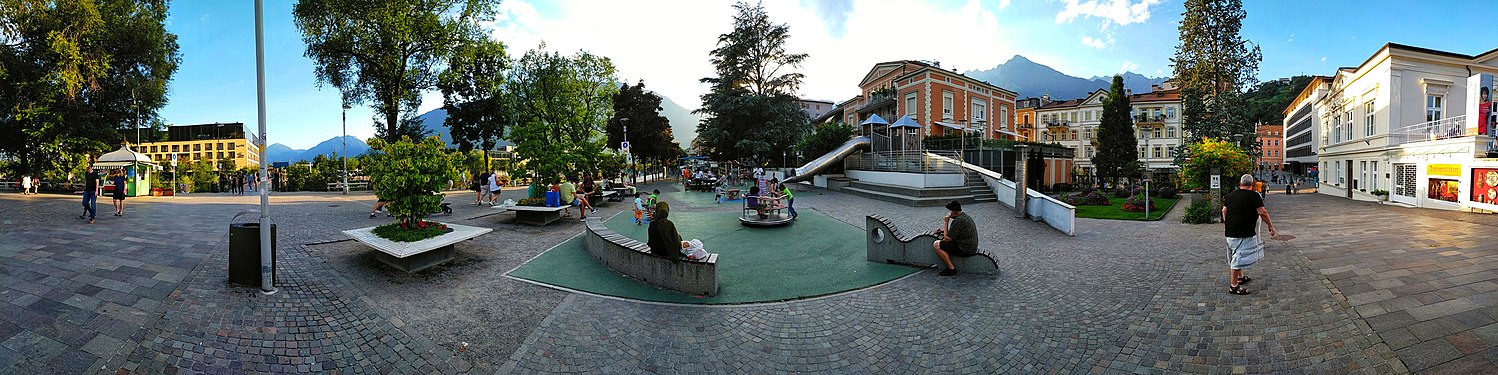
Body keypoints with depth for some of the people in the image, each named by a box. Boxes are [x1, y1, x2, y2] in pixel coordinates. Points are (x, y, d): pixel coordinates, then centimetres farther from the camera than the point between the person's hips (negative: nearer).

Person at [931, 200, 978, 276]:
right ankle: (949, 265, 23)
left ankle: (951, 269, -8)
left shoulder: (958, 221, -21)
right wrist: (942, 231, 11)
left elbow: (947, 238, -18)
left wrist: (945, 223, -10)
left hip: (965, 249, -11)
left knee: (936, 245, -10)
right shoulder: (965, 216, 11)